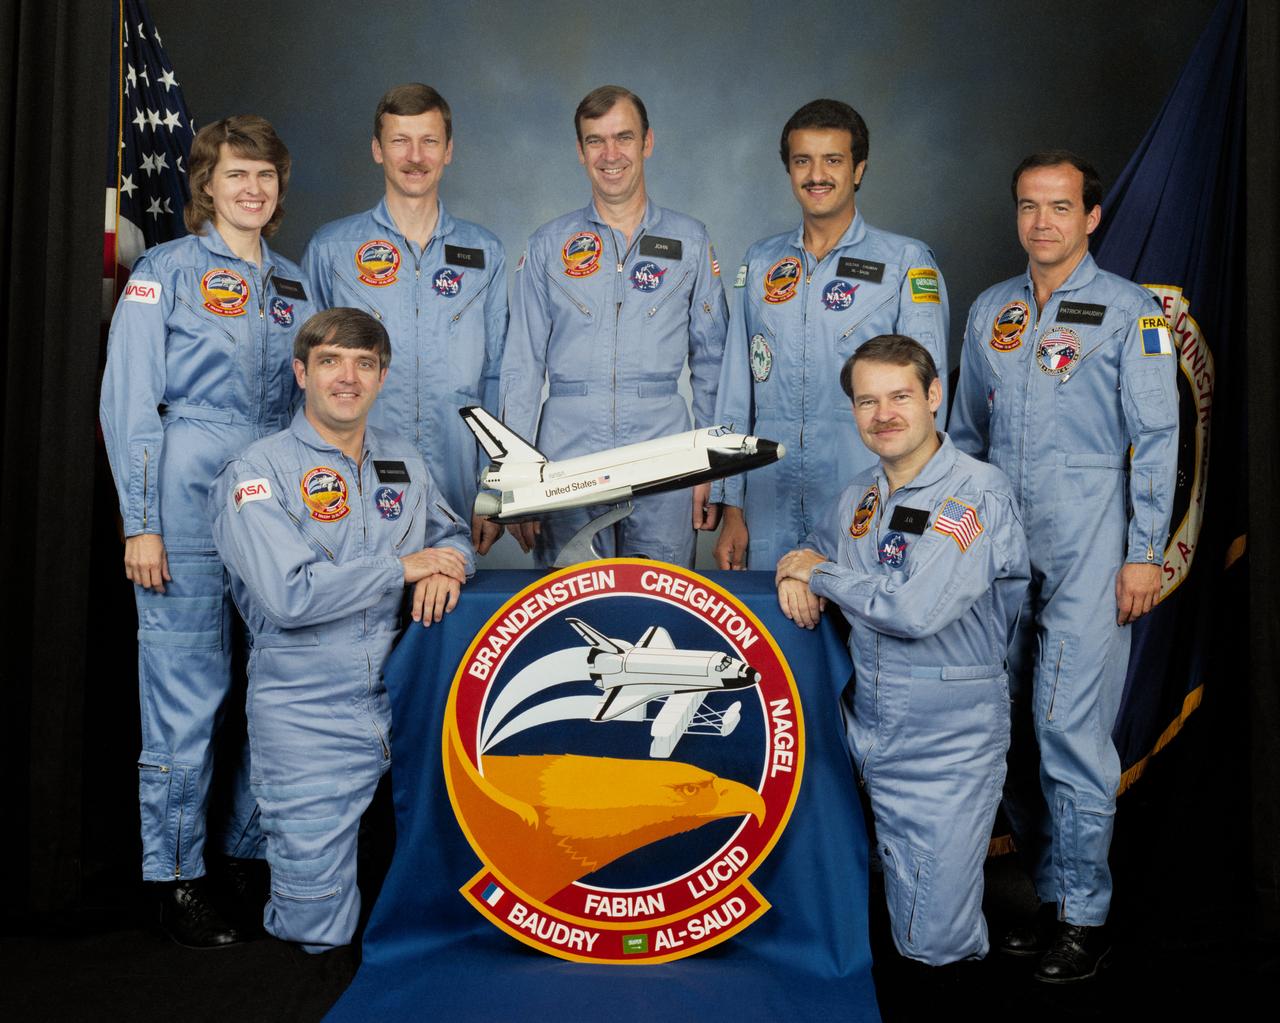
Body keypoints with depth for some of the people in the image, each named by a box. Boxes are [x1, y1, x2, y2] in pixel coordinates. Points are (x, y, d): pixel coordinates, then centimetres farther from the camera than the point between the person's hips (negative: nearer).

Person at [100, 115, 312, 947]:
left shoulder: (291, 284, 17)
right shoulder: (164, 272, 2)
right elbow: (127, 405, -3)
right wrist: (140, 523, -10)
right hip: (188, 511, -5)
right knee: (188, 698, -3)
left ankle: (253, 849, 21)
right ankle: (177, 873, 11)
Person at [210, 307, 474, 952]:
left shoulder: (403, 462, 12)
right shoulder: (257, 473, -6)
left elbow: (452, 535, 22)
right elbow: (288, 595, -19)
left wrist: (447, 564, -4)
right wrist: (404, 566, -13)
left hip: (405, 704, 5)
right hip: (309, 716, -4)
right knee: (316, 929, -2)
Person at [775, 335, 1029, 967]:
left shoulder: (979, 494, -14)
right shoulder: (858, 497, 8)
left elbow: (917, 610, -27)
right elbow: (815, 552, 26)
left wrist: (820, 573, -12)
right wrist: (794, 573, 0)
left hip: (946, 746, -6)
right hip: (861, 731, 6)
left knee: (931, 944, -2)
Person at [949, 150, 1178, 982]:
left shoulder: (1131, 312, 0)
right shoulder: (990, 311, 14)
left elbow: (1157, 439, -2)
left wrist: (1145, 553, -8)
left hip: (1088, 548, -5)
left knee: (1069, 724, -8)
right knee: (1014, 726, 7)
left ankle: (1086, 915, 4)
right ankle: (1050, 891, 21)